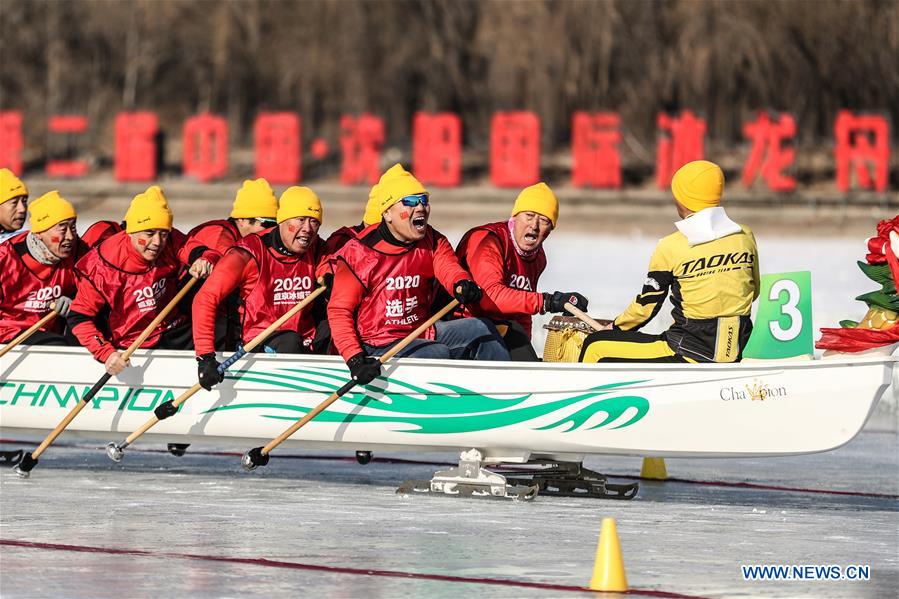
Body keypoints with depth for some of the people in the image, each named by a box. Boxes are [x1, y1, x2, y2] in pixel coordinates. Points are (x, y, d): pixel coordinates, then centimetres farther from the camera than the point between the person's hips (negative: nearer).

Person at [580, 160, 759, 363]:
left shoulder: (672, 247, -12)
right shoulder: (745, 237, 1)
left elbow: (646, 306, -2)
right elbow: (752, 291, 16)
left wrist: (616, 327, 17)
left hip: (689, 358, -6)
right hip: (733, 356, 6)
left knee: (595, 348, 8)